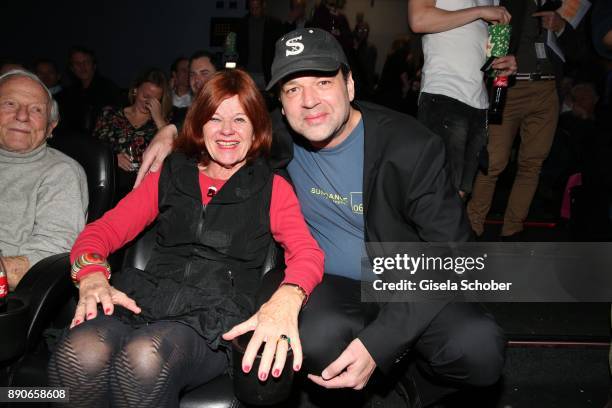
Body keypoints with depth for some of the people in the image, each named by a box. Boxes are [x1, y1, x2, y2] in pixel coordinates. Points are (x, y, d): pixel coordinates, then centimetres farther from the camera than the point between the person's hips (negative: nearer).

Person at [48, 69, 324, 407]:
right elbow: (101, 231, 15)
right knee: (80, 357, -32)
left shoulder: (272, 188, 15)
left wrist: (286, 298, -26)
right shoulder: (168, 178, 21)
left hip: (218, 318, -1)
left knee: (145, 358, -35)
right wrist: (92, 276, -9)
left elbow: (308, 253, -2)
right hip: (146, 298, 2)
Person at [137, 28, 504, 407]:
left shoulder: (413, 146, -18)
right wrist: (173, 129, -4)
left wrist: (378, 342, -29)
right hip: (330, 283, 2)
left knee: (479, 350, -30)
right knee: (318, 340, -34)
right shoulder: (278, 135, -7)